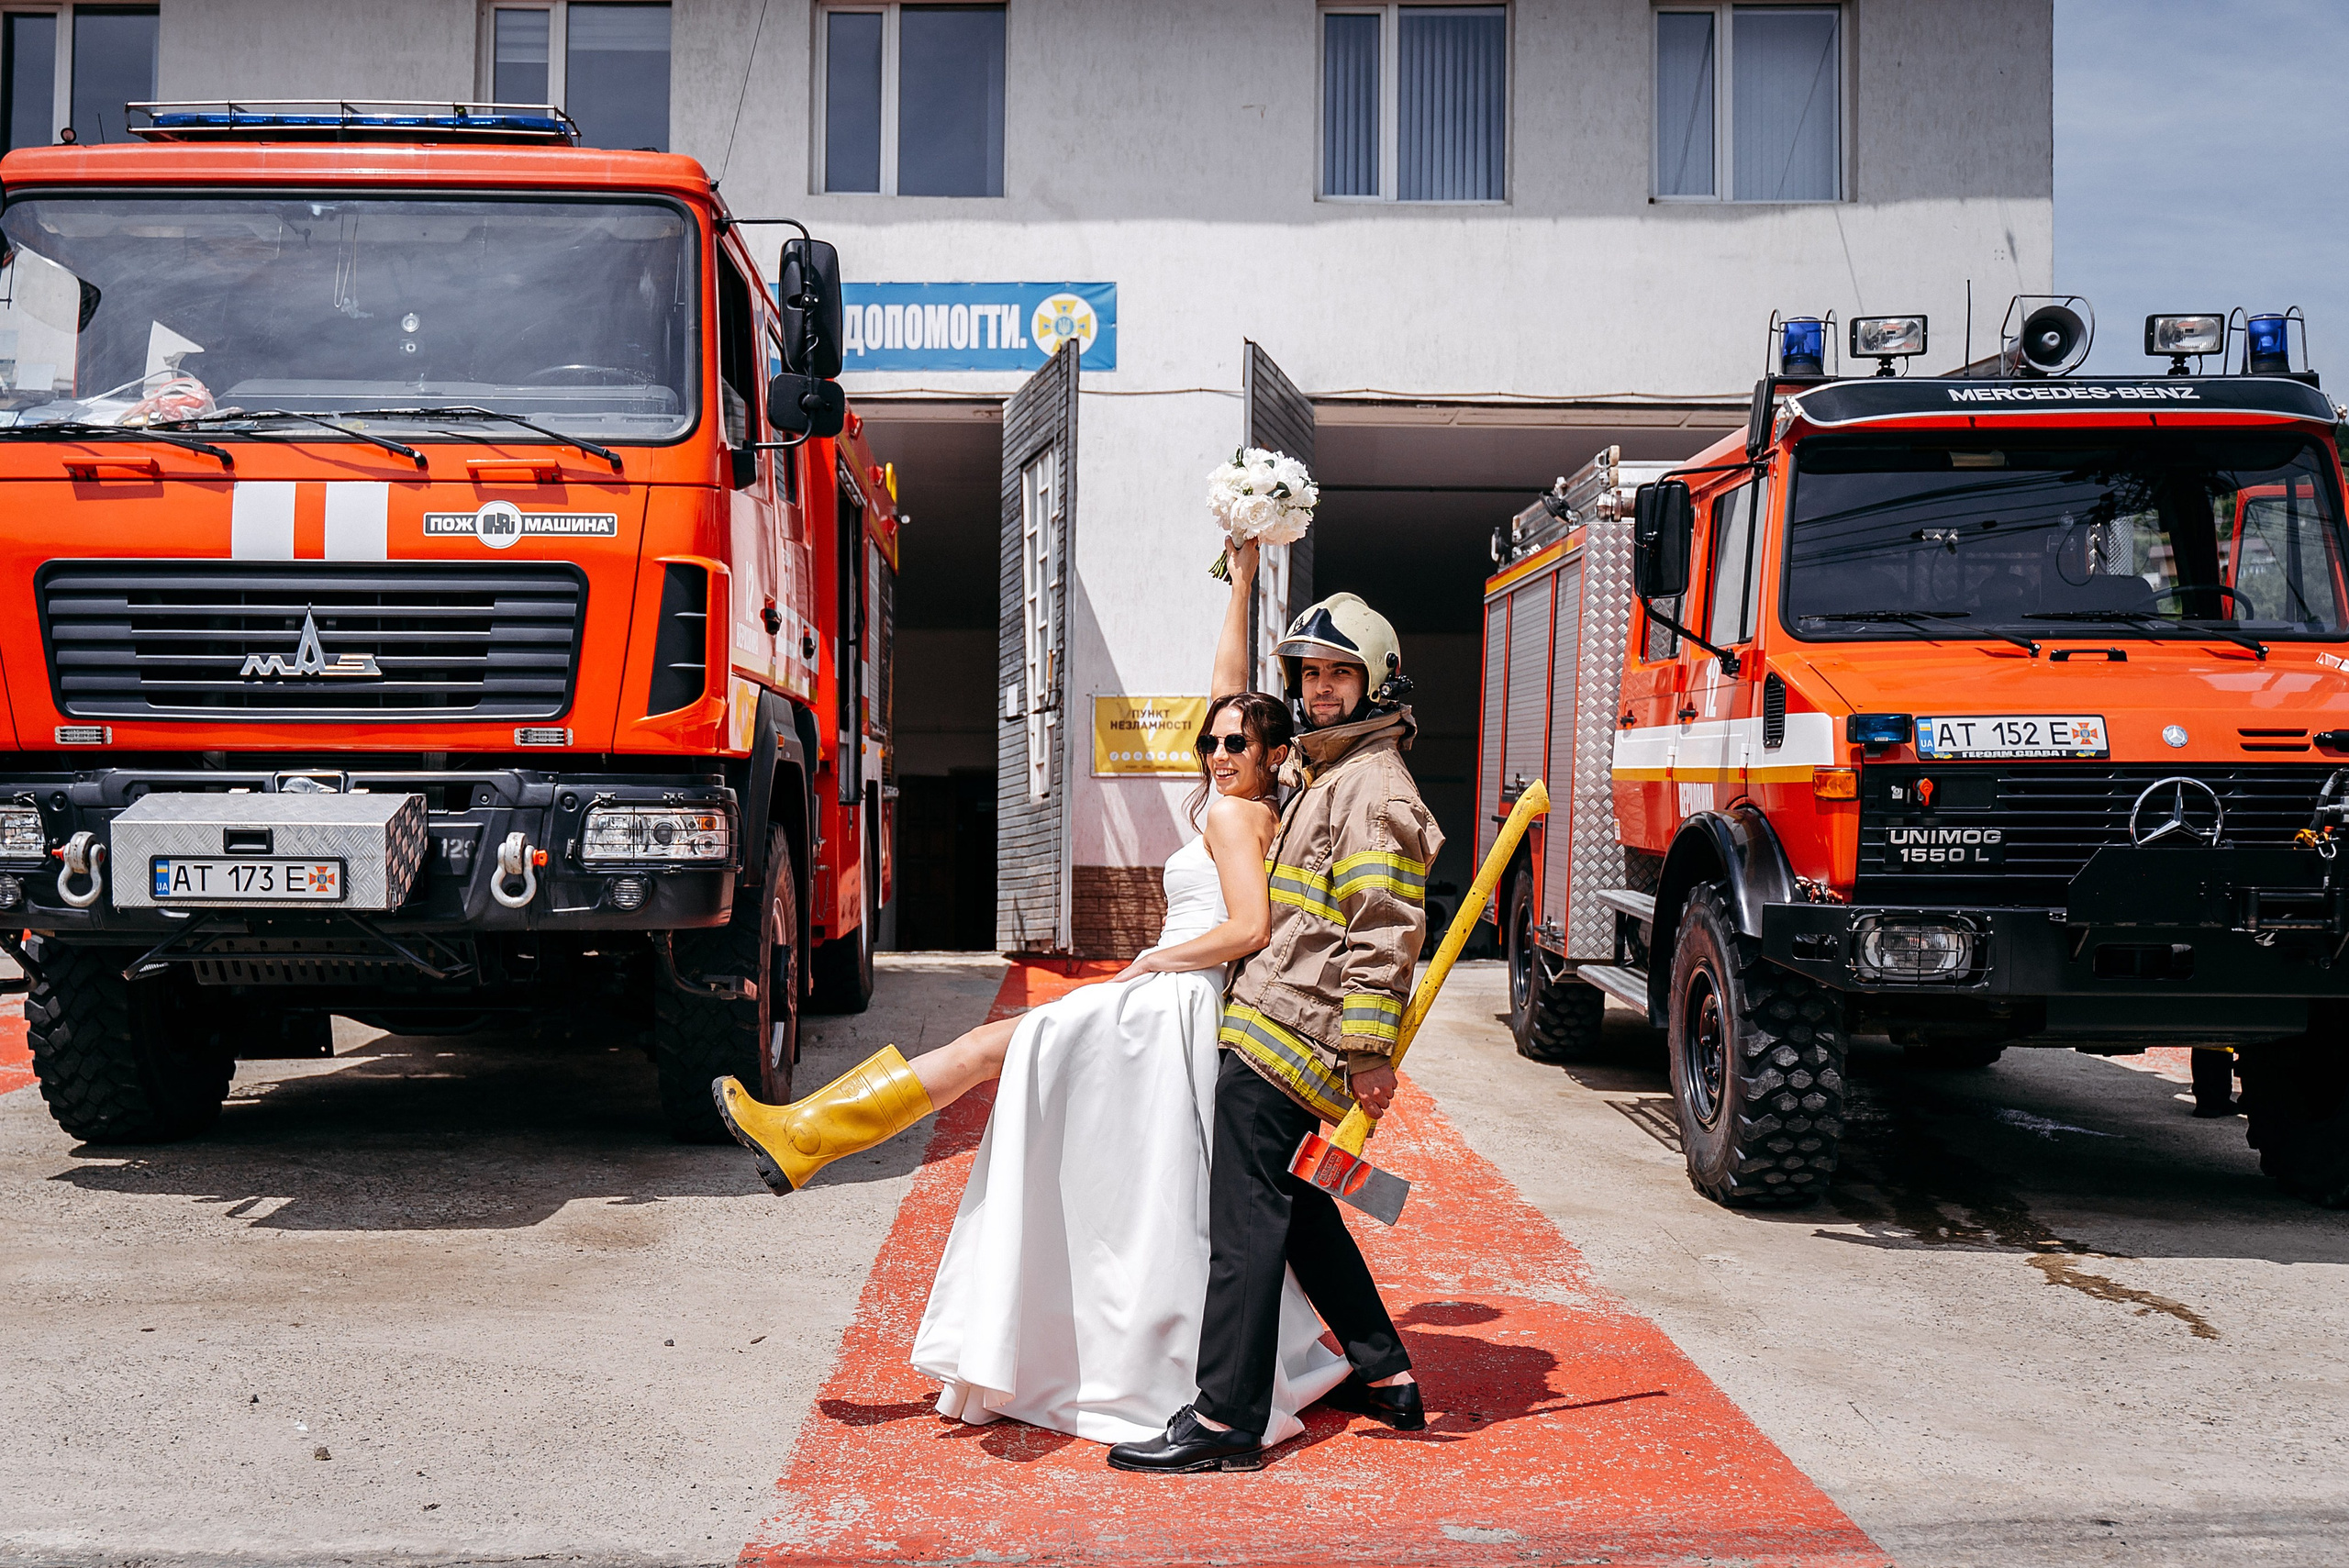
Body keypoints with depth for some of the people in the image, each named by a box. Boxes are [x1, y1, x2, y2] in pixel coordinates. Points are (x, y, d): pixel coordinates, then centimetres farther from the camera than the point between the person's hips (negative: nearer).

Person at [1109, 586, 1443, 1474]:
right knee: (1299, 1210, 17)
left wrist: (1369, 1050, -21)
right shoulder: (1325, 778, 21)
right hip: (1281, 1033, 11)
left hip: (1283, 1037, -11)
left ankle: (1227, 1421, -5)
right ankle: (1384, 1376, 26)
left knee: (1247, 1222, -9)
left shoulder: (1374, 788, -12)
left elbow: (1385, 934, -19)